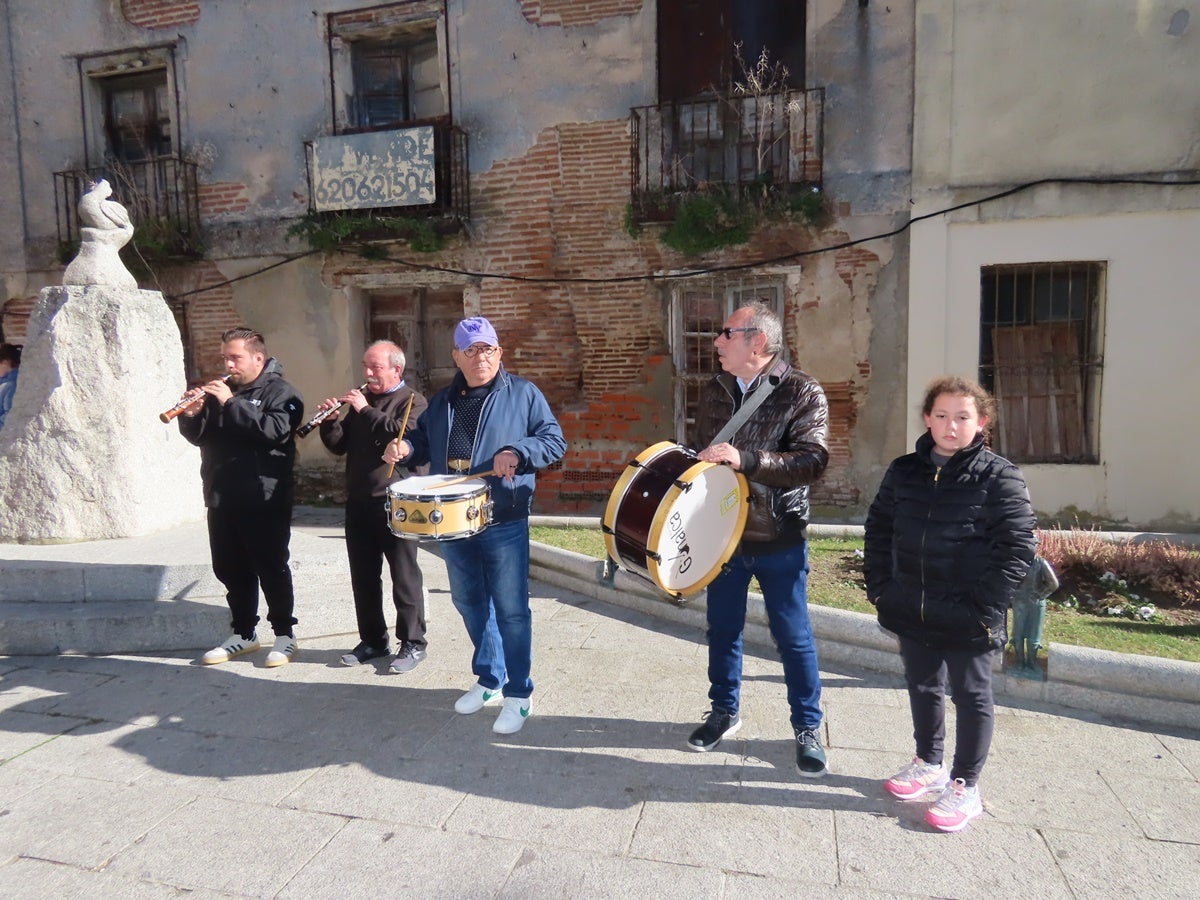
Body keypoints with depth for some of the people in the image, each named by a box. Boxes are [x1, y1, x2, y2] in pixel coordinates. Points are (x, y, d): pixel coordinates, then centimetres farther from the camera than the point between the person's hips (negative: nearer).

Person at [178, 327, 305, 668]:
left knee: (271, 569, 0)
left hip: (264, 501, -7)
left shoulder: (279, 392, -5)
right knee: (230, 570, 13)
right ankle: (243, 633, 26)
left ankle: (285, 634, 12)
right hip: (221, 499, 7)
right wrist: (192, 416, -7)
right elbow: (199, 437, 13)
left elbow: (276, 430, -24)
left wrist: (231, 404, -23)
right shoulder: (219, 391, 16)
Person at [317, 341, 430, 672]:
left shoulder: (413, 401, -4)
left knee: (404, 577, 1)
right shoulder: (362, 399, 16)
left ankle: (412, 644, 11)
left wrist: (365, 411, -17)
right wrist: (330, 422, -5)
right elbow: (340, 446, 13)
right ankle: (372, 640, 26)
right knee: (363, 577, 13)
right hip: (359, 502, 7)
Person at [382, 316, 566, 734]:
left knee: (511, 610, -1)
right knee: (469, 604, 17)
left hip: (504, 524, -5)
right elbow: (424, 440, 23)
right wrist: (405, 447, 1)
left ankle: (519, 694, 14)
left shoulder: (523, 393, -2)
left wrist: (517, 453, -24)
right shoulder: (442, 400, 13)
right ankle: (488, 679, 36)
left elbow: (554, 441, -6)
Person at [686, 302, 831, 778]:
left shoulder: (802, 393, -10)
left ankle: (808, 728, 25)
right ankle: (724, 711, 36)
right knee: (722, 629, 15)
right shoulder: (714, 391, 6)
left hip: (779, 542, -4)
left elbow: (812, 461, -21)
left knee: (793, 637, 7)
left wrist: (744, 460, -31)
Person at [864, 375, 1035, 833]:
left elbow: (1018, 545, -12)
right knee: (922, 688, 20)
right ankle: (929, 764, 40)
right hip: (913, 613, 5)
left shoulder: (999, 477, -10)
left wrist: (985, 605, -16)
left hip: (967, 620, -5)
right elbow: (878, 528, 11)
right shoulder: (904, 471, 4)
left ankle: (965, 786, 25)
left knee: (971, 696, 10)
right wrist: (880, 586, 4)